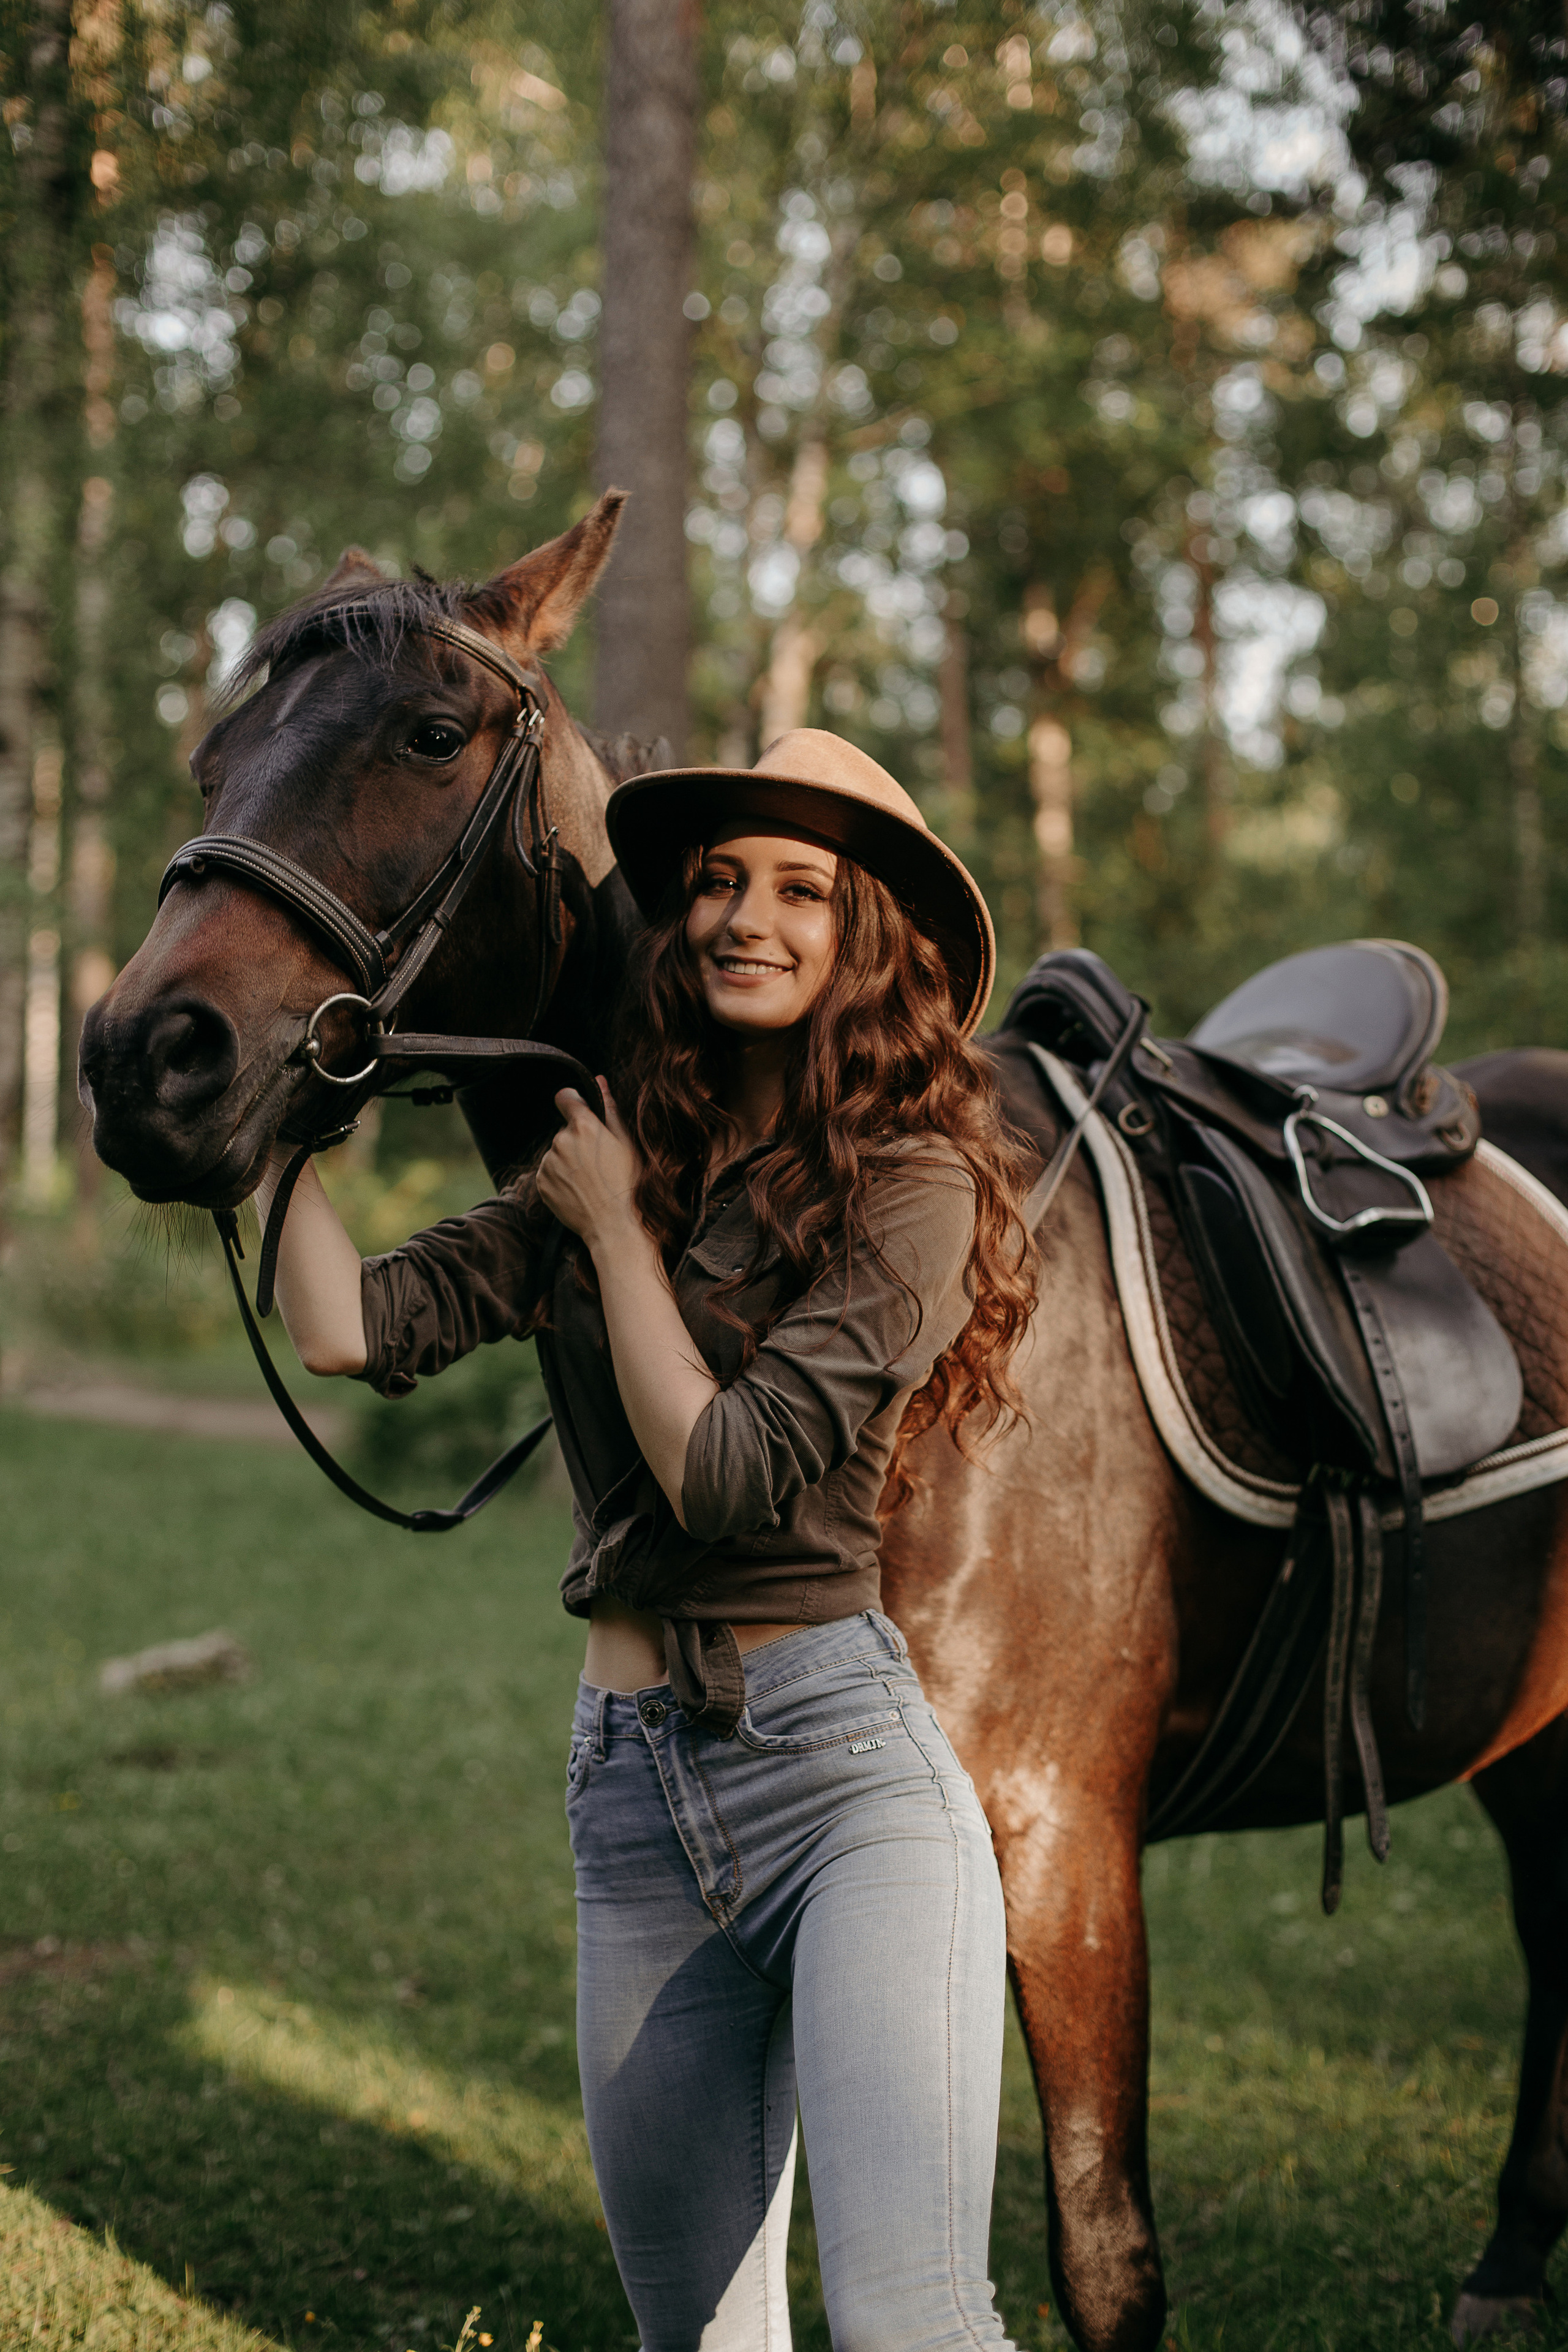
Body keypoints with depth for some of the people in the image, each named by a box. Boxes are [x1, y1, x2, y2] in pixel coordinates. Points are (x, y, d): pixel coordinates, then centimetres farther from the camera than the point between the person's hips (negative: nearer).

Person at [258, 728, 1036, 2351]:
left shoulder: (910, 1185, -6)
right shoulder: (611, 1163, 11)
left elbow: (726, 1472, -14)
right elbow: (352, 1326, -1)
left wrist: (616, 1228, -4)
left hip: (843, 1755, -6)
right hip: (632, 1782, 6)